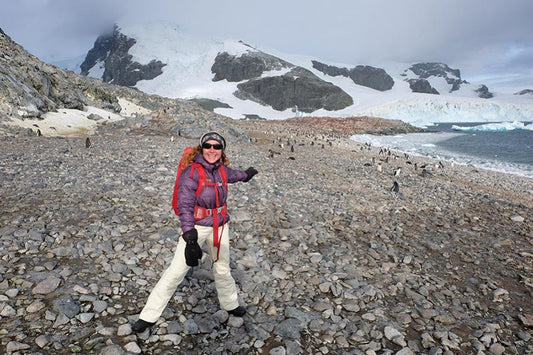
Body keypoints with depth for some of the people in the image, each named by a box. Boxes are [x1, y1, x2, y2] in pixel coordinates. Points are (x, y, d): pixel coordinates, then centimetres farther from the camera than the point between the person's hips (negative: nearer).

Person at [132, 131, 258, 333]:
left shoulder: (222, 170, 1)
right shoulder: (192, 172, -17)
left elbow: (233, 175, 27)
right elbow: (185, 206, -21)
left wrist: (246, 174, 48)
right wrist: (189, 235, -29)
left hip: (220, 226, 5)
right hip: (196, 227, -5)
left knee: (222, 270, 18)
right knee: (176, 271, -7)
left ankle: (230, 305, 42)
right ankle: (149, 316, 8)